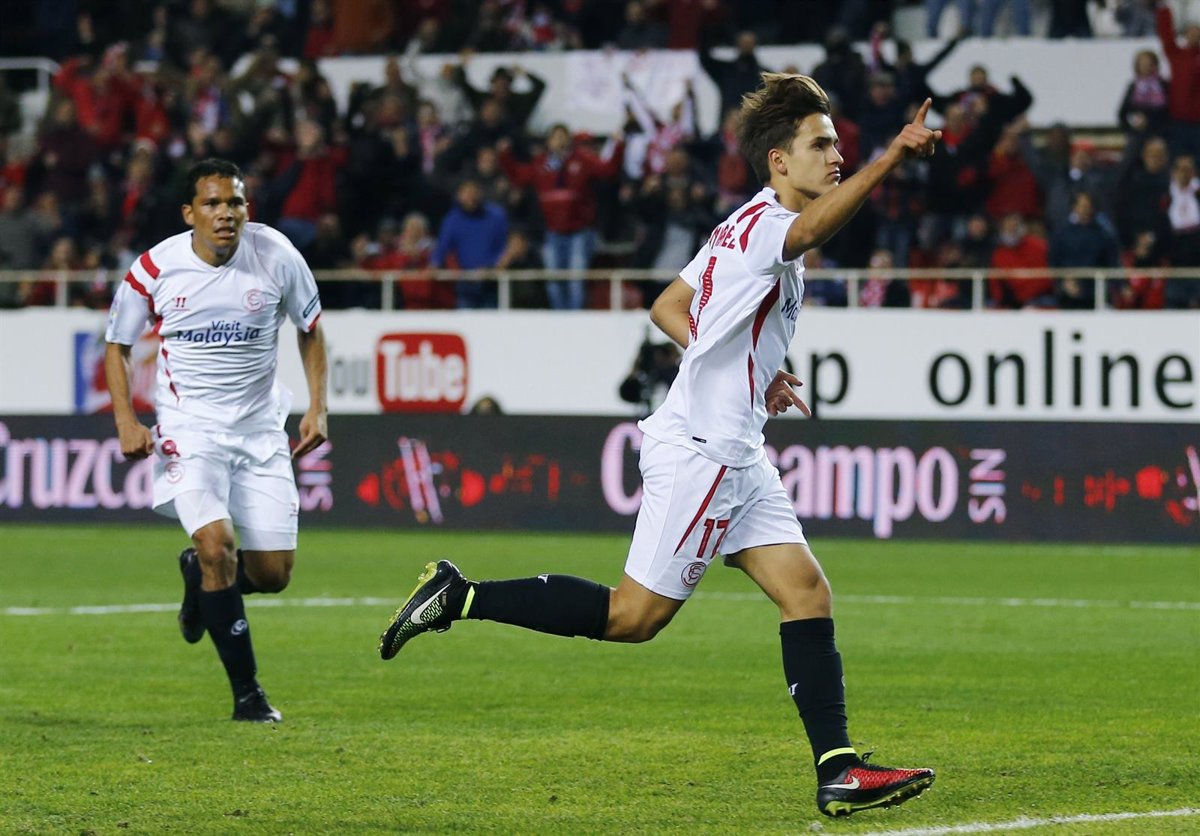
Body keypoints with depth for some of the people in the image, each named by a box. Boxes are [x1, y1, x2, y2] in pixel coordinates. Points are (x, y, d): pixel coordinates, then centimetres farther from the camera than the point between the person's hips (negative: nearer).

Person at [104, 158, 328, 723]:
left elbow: (310, 330, 9)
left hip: (260, 429, 2)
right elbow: (116, 345, 5)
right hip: (188, 427, -2)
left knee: (273, 574, 2)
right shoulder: (155, 269, -10)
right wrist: (126, 421, -8)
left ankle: (199, 574, 38)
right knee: (216, 542, -23)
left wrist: (317, 408, -1)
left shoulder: (277, 256, -8)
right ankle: (246, 692, -13)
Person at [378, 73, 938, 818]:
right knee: (633, 616, -5)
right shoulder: (765, 225, -16)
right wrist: (894, 156, -53)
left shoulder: (747, 227, 15)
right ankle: (461, 598, 5)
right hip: (700, 451, -10)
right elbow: (811, 229, -42)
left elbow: (668, 307, 24)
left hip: (734, 454, 10)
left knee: (807, 594, 1)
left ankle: (839, 771, -3)